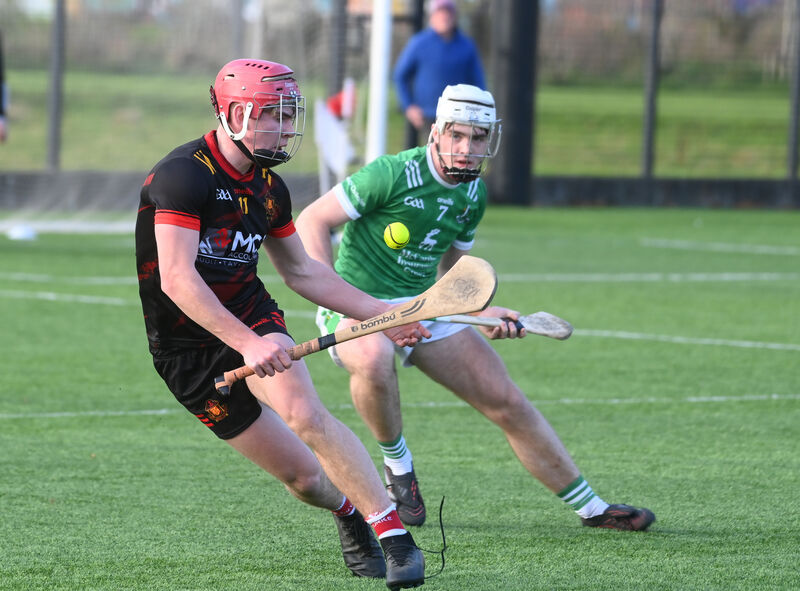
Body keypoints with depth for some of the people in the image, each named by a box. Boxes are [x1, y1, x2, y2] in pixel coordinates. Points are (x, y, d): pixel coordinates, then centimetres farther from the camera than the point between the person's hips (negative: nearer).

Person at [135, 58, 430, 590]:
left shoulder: (268, 187, 4)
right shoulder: (185, 175, -20)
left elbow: (302, 272, 17)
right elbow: (176, 279, -29)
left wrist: (384, 316, 11)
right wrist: (245, 343, -37)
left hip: (253, 322, 4)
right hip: (187, 346, -4)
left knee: (305, 414, -27)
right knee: (301, 474, -4)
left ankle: (394, 534, -26)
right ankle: (348, 512, 30)